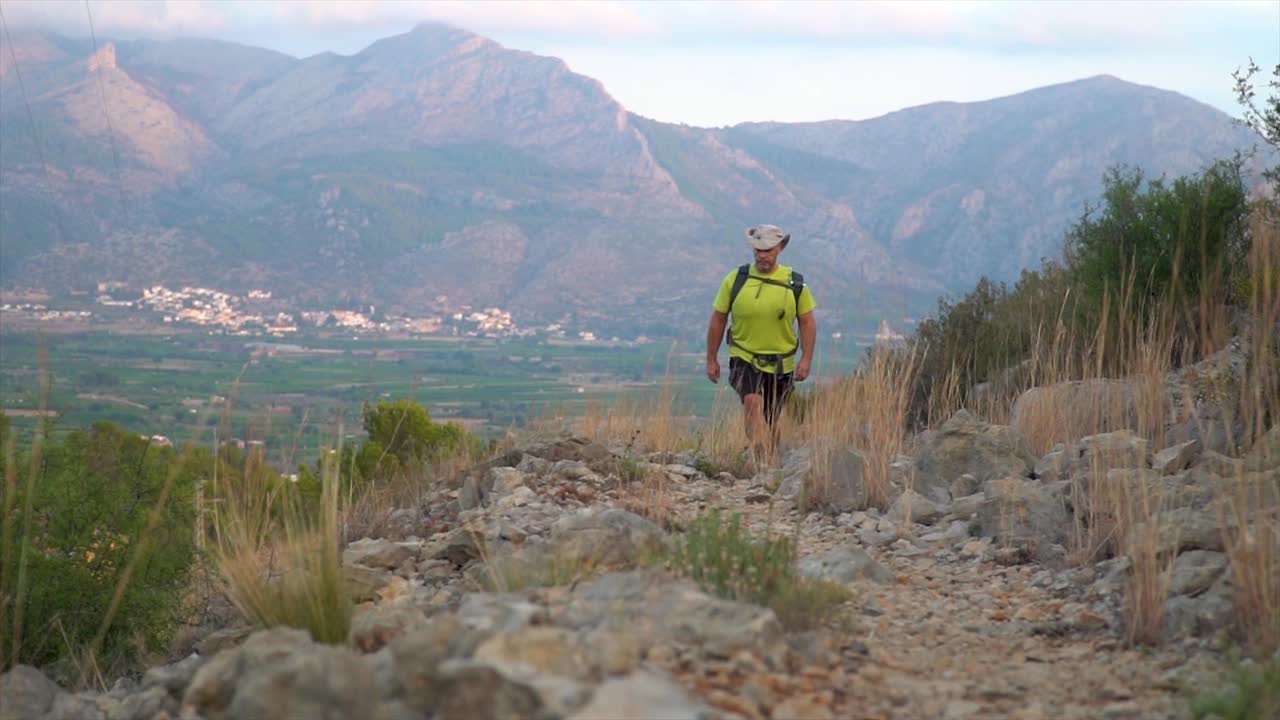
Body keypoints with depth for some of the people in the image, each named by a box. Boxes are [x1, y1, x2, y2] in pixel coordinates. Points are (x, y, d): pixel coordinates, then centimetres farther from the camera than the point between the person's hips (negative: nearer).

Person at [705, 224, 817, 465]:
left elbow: (807, 322, 3)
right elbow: (718, 320, 4)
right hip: (744, 358, -2)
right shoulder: (735, 280, -3)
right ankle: (762, 460, -37)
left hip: (780, 363, 2)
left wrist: (806, 359, -6)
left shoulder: (794, 283, -1)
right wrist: (711, 359, 5)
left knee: (770, 419, 12)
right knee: (752, 402, -26)